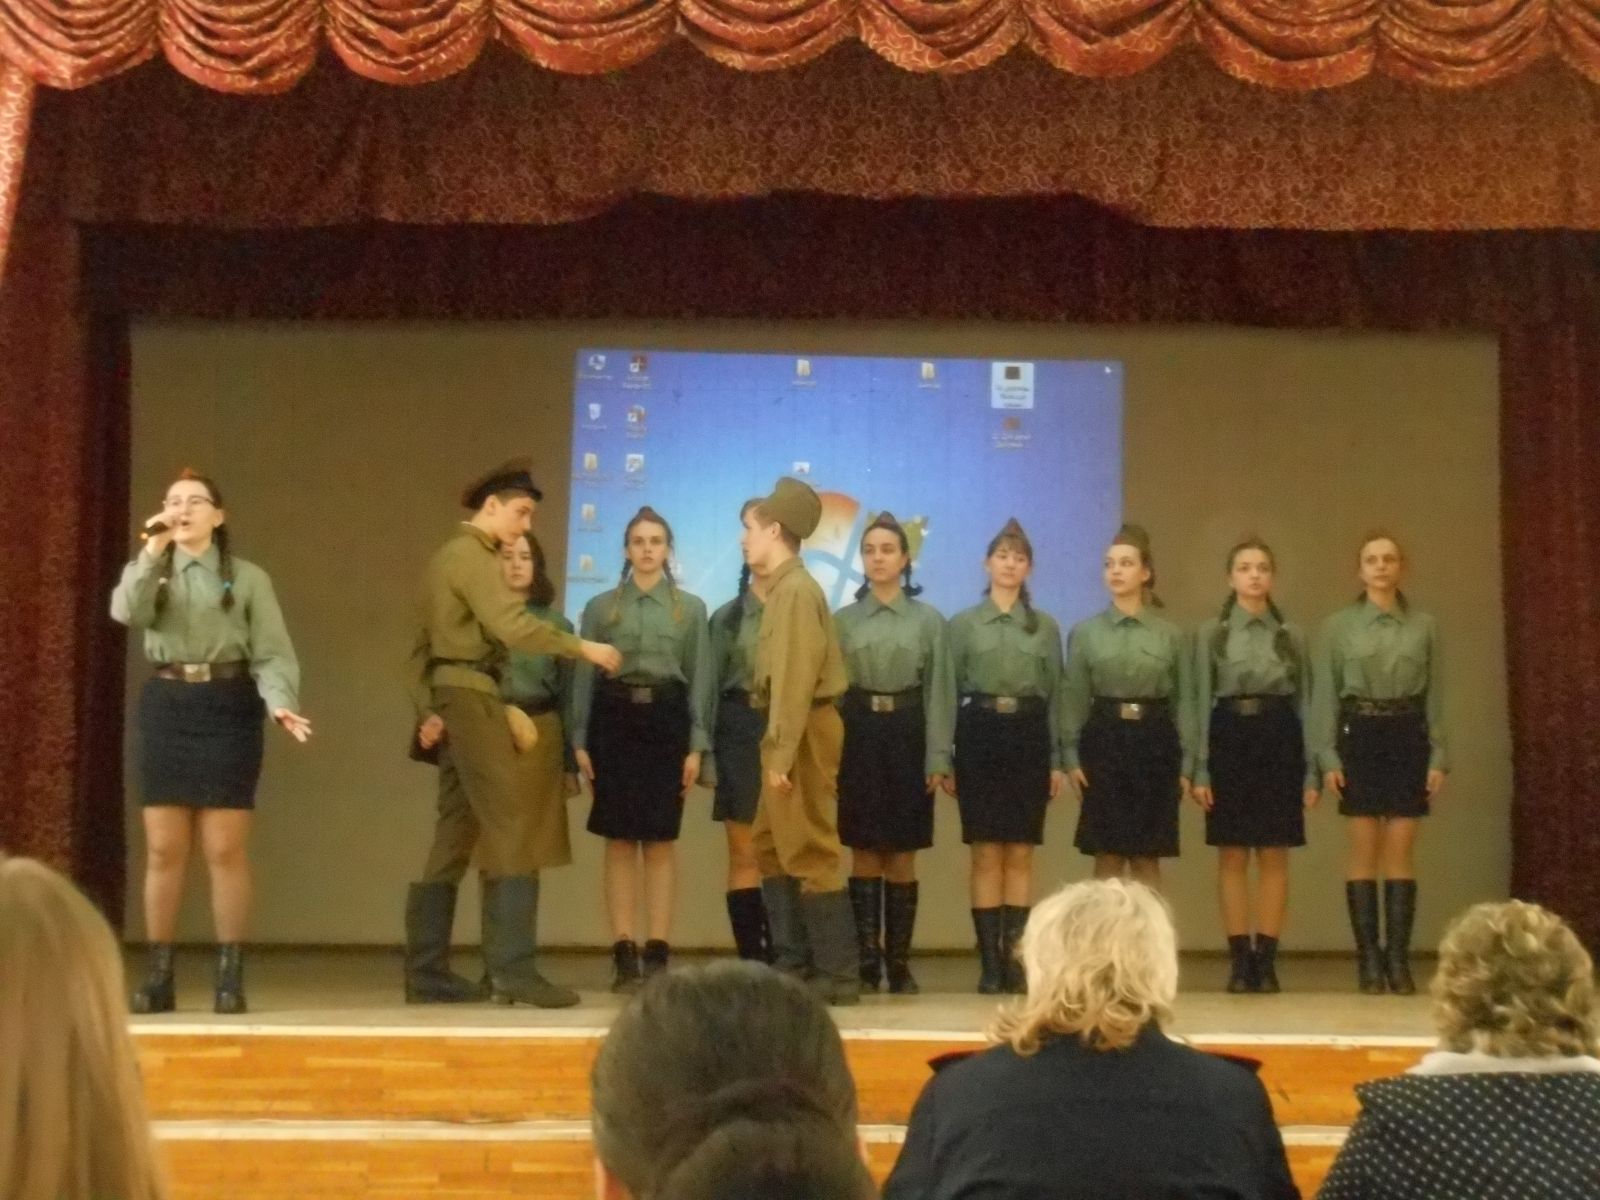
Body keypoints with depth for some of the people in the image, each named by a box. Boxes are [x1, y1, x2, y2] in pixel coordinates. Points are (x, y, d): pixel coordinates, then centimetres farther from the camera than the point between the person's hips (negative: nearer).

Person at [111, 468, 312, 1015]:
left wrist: (280, 702, -19)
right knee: (163, 850, 4)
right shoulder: (151, 572, 14)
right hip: (166, 707, 3)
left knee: (226, 850, -3)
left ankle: (230, 976, 4)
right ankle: (158, 975, 11)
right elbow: (126, 613, -8)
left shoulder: (248, 578, 5)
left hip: (227, 707, -2)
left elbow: (271, 652, -2)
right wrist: (152, 550, -14)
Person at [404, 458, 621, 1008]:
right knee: (508, 828, -11)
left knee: (456, 834, 9)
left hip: (451, 698, 10)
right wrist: (583, 647, -17)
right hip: (471, 695, -10)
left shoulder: (448, 557, 21)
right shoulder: (473, 556, -9)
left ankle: (427, 971, 10)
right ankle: (513, 969, -14)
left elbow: (422, 644, 18)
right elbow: (514, 627, -23)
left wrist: (426, 709, 10)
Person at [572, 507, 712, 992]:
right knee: (620, 840, 0)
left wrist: (696, 745, -2)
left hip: (666, 718, 0)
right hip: (615, 718, 0)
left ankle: (657, 952, 5)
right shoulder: (600, 607, 8)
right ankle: (623, 953, 4)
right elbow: (583, 677, 6)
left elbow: (700, 679, 5)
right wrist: (579, 740, -2)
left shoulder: (690, 608, 8)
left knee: (661, 840, 1)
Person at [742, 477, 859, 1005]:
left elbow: (798, 678, -20)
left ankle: (838, 975, 1)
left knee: (809, 852, -5)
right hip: (791, 732, 10)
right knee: (771, 845, 15)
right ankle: (792, 963, 22)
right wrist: (777, 748, 12)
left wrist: (781, 754, -21)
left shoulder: (796, 590, -15)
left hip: (803, 733, -10)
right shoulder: (782, 588, 14)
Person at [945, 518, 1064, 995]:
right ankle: (989, 960, 2)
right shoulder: (963, 623, 6)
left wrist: (1057, 760, 4)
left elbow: (1055, 695, 10)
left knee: (1021, 854, 2)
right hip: (980, 733, -1)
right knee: (986, 853, -2)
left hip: (1029, 736, 1)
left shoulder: (1046, 626, 11)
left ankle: (1015, 957, 7)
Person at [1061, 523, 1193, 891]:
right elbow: (1074, 699, 4)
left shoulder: (1171, 635, 5)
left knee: (1147, 860, 4)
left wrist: (1186, 764, 1)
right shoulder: (1085, 632, 5)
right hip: (1105, 740, 0)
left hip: (1154, 741, 0)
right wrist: (1072, 757, -4)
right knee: (1108, 858, 1)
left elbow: (1183, 701, 5)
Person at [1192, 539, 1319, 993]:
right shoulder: (1211, 633, 4)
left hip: (1278, 739, 1)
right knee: (1232, 856, 1)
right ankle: (1240, 960, 7)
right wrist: (1200, 769, -5)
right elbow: (1201, 701, 2)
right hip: (1229, 738, -1)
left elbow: (1305, 703, 8)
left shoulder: (1292, 635, 8)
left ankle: (1266, 960, 7)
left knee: (1274, 856, 2)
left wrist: (1311, 771, 2)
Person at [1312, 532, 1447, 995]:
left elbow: (1435, 695, 7)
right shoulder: (1338, 625, 4)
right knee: (1364, 849, 0)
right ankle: (1369, 957, 5)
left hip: (1408, 736, 1)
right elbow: (1325, 694, 2)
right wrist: (1328, 757, -5)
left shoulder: (1424, 626, 7)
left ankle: (1399, 958, 5)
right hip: (1360, 735, -1)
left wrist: (1439, 756, 1)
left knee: (1400, 851, 1)